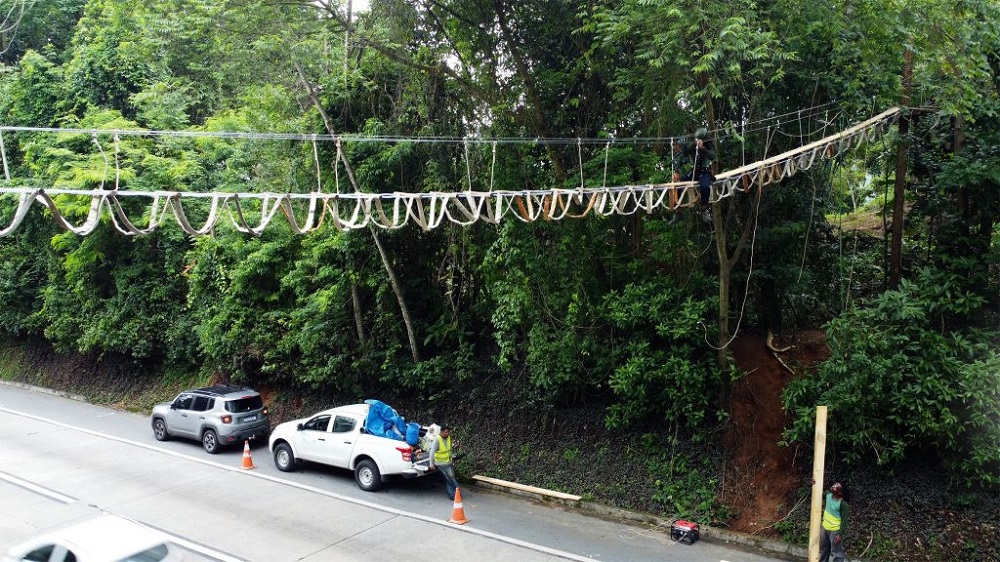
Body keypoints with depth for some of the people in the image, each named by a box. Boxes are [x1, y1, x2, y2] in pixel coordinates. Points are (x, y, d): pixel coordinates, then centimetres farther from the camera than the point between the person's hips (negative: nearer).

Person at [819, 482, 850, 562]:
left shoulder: (843, 503, -24)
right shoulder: (828, 495, -5)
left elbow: (844, 520, -20)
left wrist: (840, 534, -22)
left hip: (835, 530, -7)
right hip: (825, 528, 8)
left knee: (836, 553, 2)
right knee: (823, 549, 23)